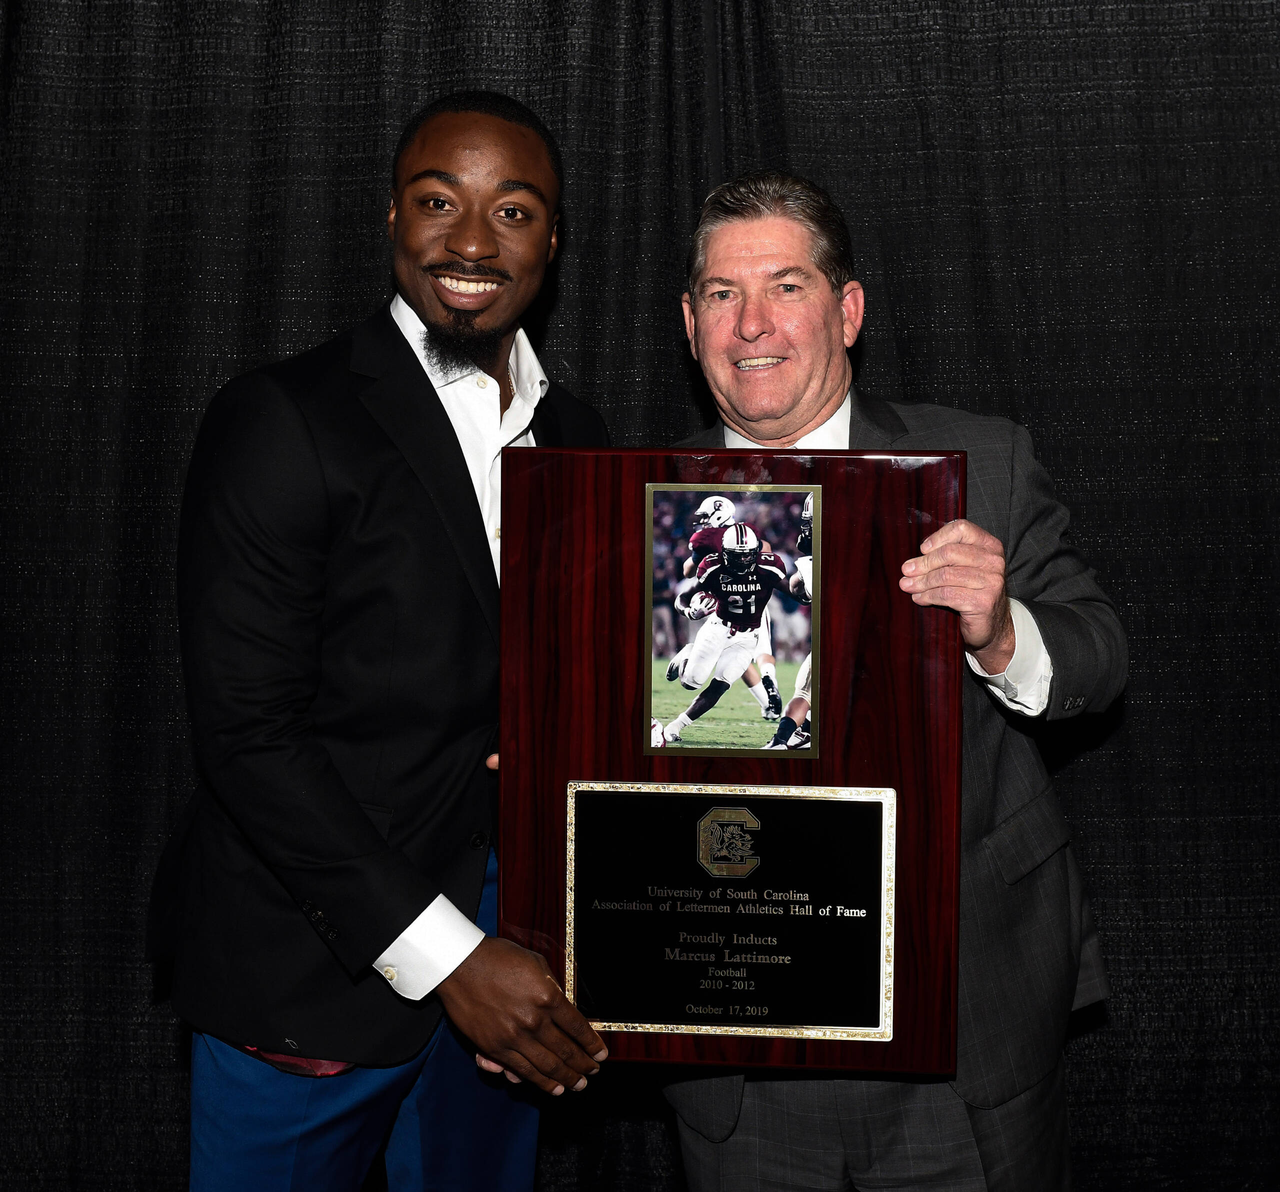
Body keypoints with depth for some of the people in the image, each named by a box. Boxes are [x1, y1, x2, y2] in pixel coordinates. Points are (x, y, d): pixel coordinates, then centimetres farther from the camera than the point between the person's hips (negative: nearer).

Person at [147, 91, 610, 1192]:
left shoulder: (576, 437, 7)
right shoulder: (282, 421, -12)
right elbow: (247, 732, -16)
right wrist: (443, 955, -18)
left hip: (503, 955, 5)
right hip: (312, 971, -5)